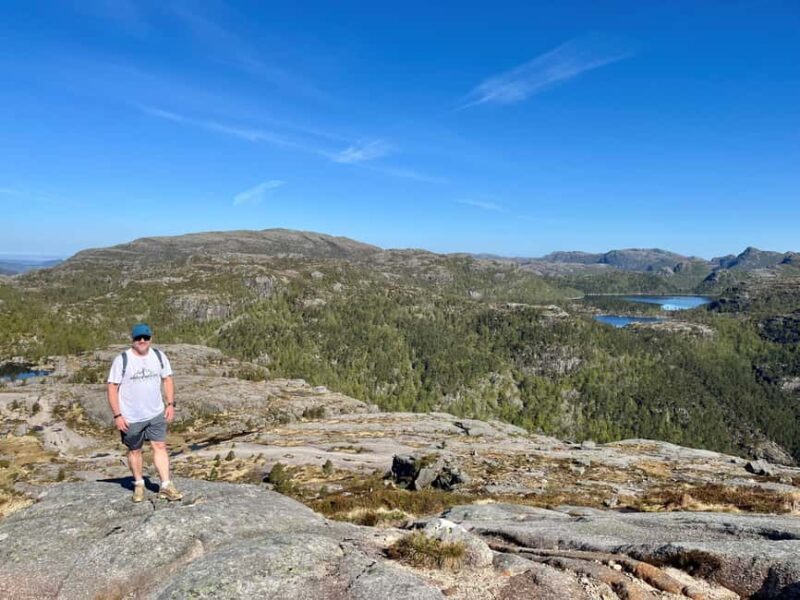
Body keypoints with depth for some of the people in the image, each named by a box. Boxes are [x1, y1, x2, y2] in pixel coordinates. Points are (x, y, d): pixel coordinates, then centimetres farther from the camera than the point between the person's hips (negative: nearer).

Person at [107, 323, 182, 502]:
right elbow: (112, 388, -9)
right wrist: (117, 415, -13)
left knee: (160, 446, -1)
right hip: (131, 418, -2)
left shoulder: (159, 356, -1)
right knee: (134, 450, 12)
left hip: (156, 414, 2)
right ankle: (138, 484, 30)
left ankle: (166, 486, 2)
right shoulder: (122, 360, -12)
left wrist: (171, 404, 1)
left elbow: (167, 379, 9)